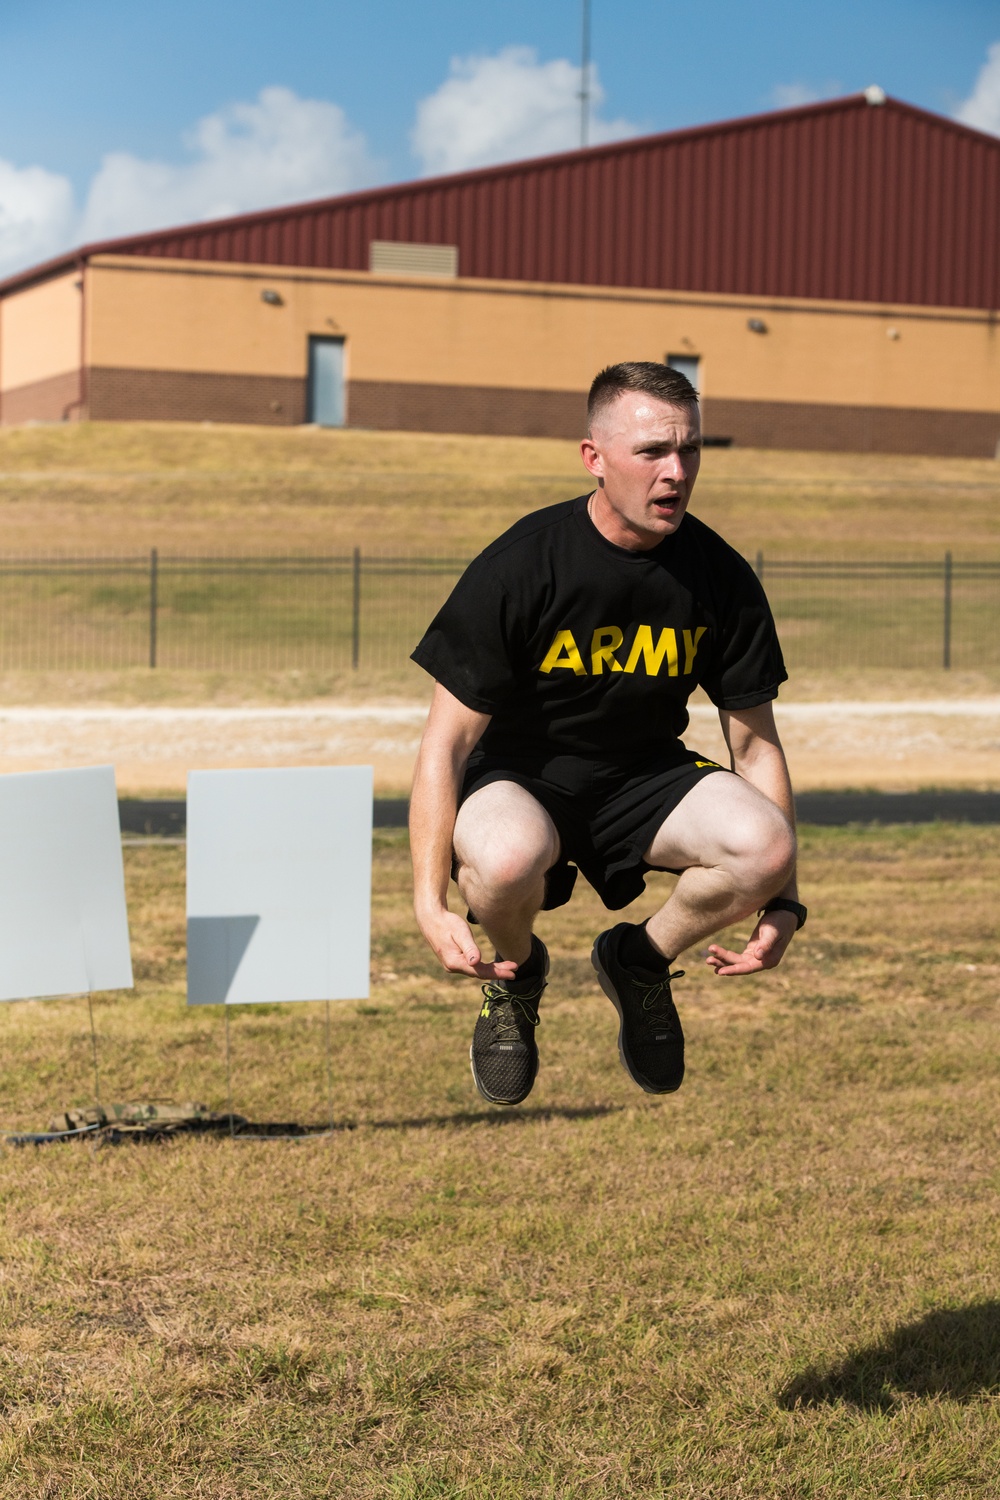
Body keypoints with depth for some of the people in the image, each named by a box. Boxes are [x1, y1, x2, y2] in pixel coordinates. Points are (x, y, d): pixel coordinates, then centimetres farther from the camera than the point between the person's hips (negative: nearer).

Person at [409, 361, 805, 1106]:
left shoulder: (722, 577, -9)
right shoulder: (518, 568, -19)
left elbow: (755, 743, 1)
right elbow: (446, 743, -17)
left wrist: (783, 903, -9)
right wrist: (430, 905, -28)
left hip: (646, 775, 3)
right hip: (520, 773, -3)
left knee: (764, 841, -28)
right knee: (506, 857, -39)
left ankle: (641, 961, 6)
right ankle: (516, 976, 0)